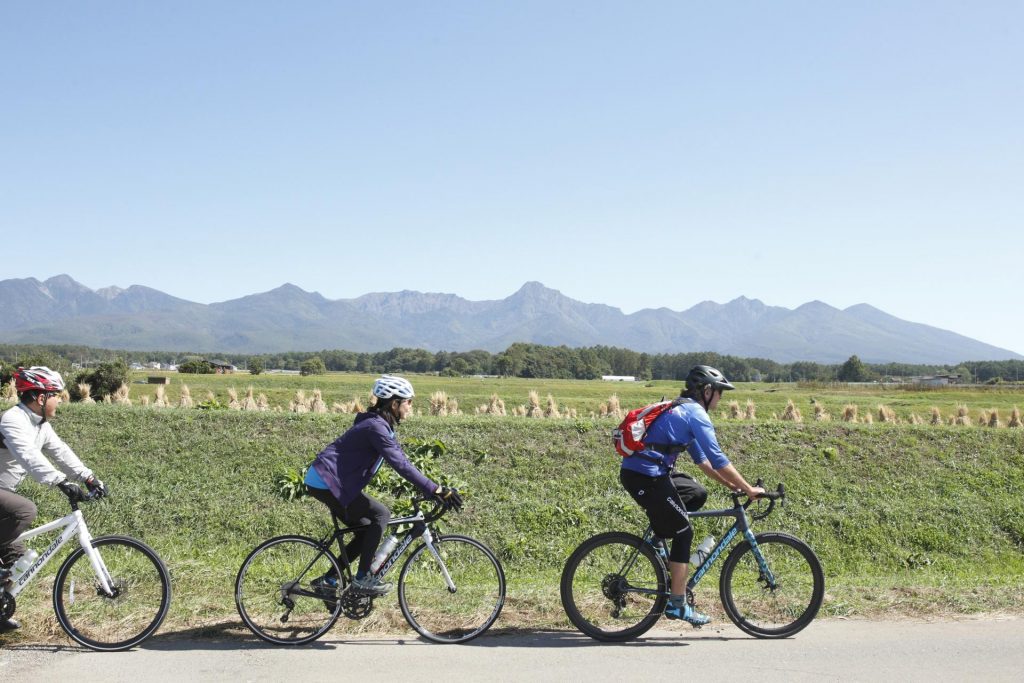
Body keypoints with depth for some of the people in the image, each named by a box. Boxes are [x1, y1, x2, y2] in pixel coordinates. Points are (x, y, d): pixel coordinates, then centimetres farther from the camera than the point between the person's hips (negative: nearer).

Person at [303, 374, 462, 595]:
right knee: (381, 514, -15)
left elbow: (400, 458, 12)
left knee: (366, 531, 10)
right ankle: (362, 578, -8)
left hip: (331, 480, 10)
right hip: (326, 482, -10)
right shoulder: (376, 427, -22)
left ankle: (328, 580, 19)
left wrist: (434, 488, 7)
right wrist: (436, 490, -31)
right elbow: (401, 464, -30)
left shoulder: (381, 424, 10)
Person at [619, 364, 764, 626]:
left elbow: (700, 457, 27)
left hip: (634, 470, 9)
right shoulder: (695, 413, -8)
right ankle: (677, 604, 2)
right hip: (645, 477, -9)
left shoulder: (681, 409, 22)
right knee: (683, 532, -1)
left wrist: (729, 483, 22)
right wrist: (748, 489, -7)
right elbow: (718, 459, -13)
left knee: (697, 494, 20)